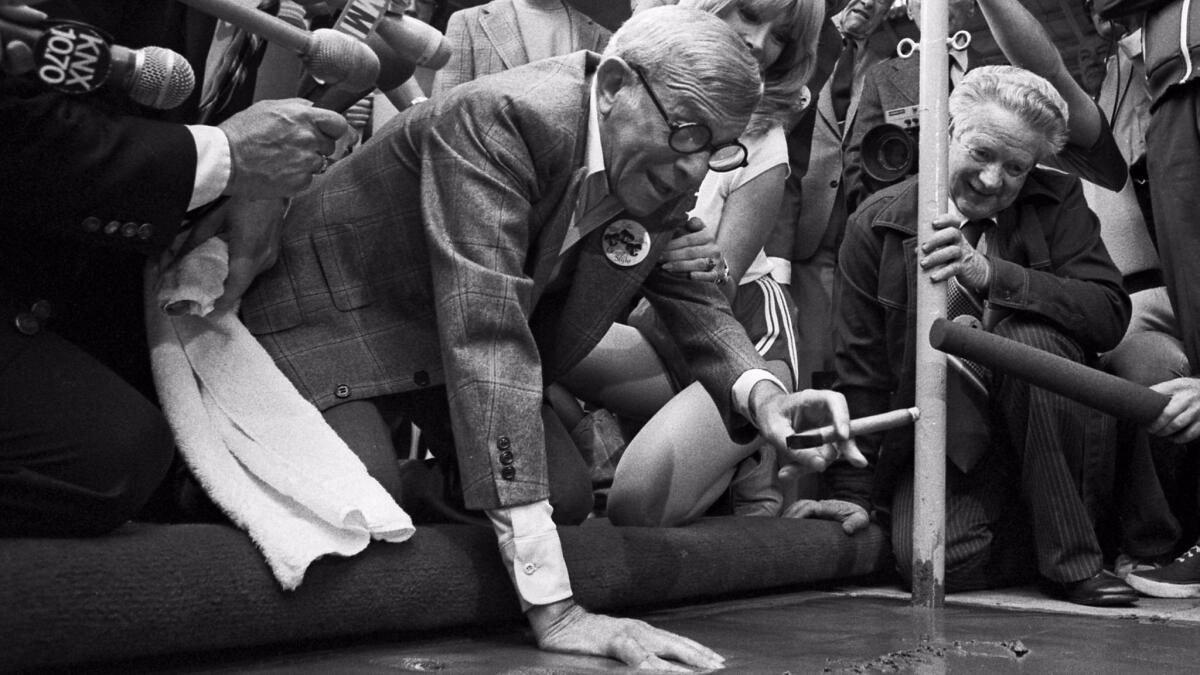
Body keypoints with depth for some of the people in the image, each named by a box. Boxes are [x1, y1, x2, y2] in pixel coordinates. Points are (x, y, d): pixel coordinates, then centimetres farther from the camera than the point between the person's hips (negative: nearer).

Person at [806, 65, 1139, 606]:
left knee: (1027, 333, -30)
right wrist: (853, 492, -3)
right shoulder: (877, 223, -3)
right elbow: (861, 368, -1)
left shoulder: (1057, 204, -2)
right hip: (942, 435, 0)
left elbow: (1111, 313, -17)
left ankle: (1073, 558, -17)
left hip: (1045, 431, 0)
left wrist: (989, 274, -30)